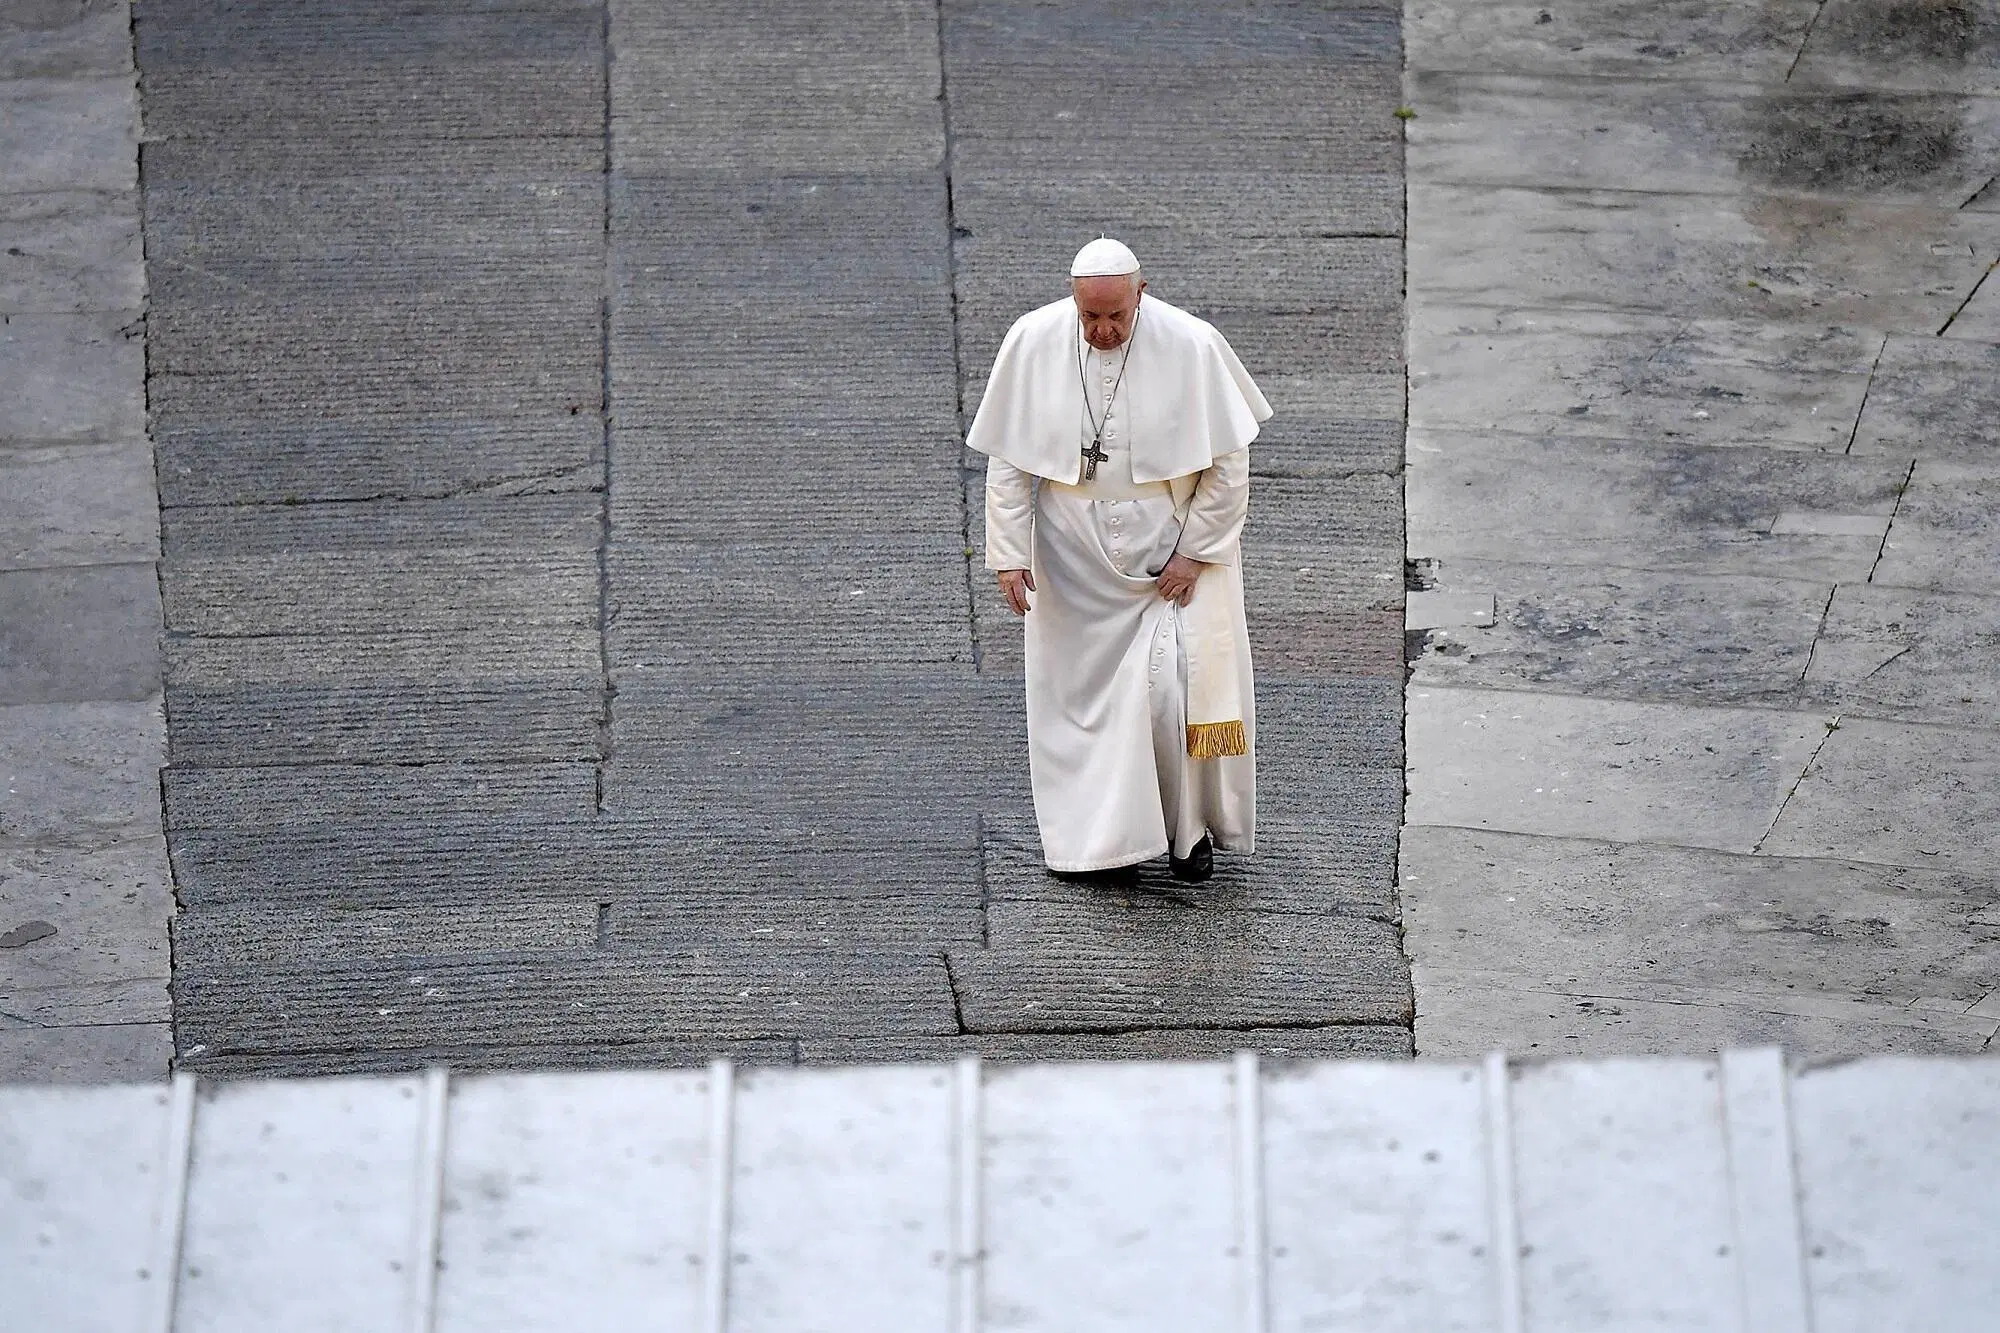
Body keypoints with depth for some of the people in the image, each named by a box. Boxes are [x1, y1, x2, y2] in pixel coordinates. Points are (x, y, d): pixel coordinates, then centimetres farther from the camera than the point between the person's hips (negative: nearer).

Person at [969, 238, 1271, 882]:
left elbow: (1228, 462, -7)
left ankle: (1191, 827, 13)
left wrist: (1195, 552, -10)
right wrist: (1009, 553, -6)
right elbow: (1008, 459, -2)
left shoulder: (1190, 346, -16)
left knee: (1173, 684, -6)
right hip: (1073, 552, 2)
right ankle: (1092, 833, 20)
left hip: (1171, 540, -2)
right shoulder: (1032, 344, -10)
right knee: (1080, 686, 6)